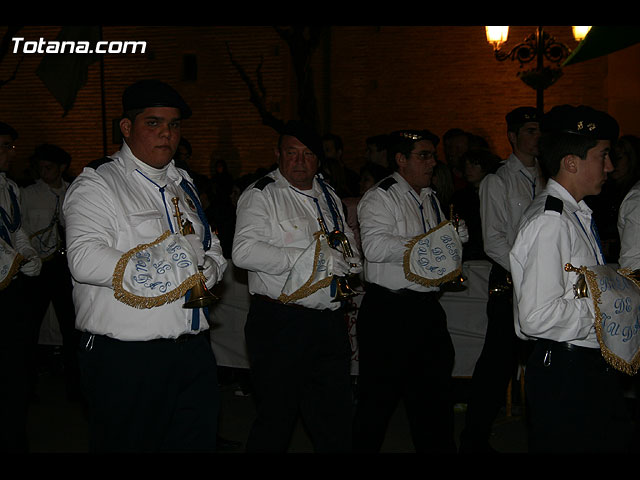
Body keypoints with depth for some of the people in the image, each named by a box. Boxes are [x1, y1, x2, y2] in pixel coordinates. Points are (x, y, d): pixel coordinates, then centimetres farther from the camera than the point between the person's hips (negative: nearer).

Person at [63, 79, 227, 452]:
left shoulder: (183, 185, 17)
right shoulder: (97, 184, -5)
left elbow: (213, 248, 24)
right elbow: (85, 260, -21)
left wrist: (208, 270, -2)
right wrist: (178, 272, -19)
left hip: (195, 352, 7)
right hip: (125, 361, -6)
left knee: (200, 442, 11)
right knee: (129, 444, 4)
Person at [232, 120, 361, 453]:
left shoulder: (328, 195, 17)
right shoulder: (261, 195, -6)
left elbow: (348, 239, 32)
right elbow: (244, 251, -20)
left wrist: (350, 259, 7)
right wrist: (313, 257, -20)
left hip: (331, 321, 7)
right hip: (281, 323, -6)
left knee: (336, 424, 12)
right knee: (276, 419, 2)